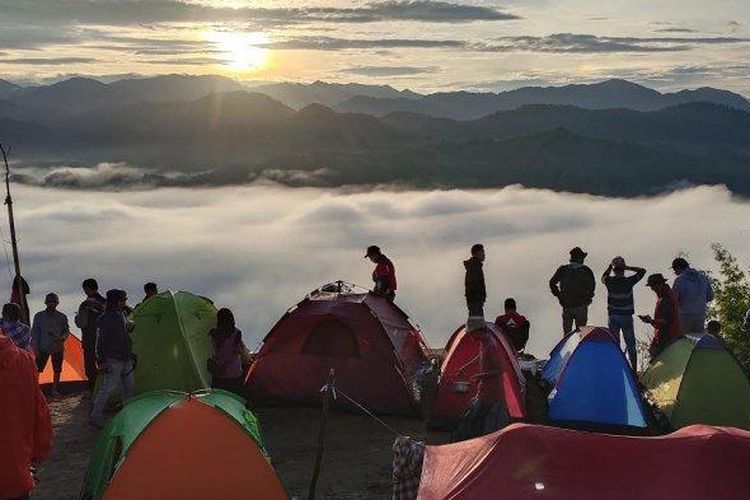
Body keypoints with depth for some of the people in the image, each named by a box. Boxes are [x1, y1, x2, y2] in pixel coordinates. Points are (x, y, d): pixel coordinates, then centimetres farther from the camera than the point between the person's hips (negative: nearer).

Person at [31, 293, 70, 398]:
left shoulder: (62, 317, 2)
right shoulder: (39, 316, 1)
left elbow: (67, 331, 7)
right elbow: (34, 332, 3)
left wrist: (61, 338, -15)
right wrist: (36, 347, -3)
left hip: (58, 348, 1)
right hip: (43, 348, -1)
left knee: (57, 370, 8)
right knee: (37, 369, -7)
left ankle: (55, 390, 19)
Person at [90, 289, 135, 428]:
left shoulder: (122, 315, 9)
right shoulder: (105, 319, -16)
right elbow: (100, 342, -16)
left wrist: (130, 326, 3)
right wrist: (101, 362, -19)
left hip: (126, 359, 9)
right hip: (113, 361, -9)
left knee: (129, 385, 17)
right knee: (107, 388, -11)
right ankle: (95, 417, -5)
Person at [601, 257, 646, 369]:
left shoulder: (609, 281, -7)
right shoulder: (629, 281, -12)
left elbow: (603, 277, 18)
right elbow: (642, 271, 2)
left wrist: (610, 267, 11)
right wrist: (627, 268, -5)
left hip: (613, 317, 1)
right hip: (627, 317, -1)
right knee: (630, 344, 8)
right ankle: (634, 368, 11)